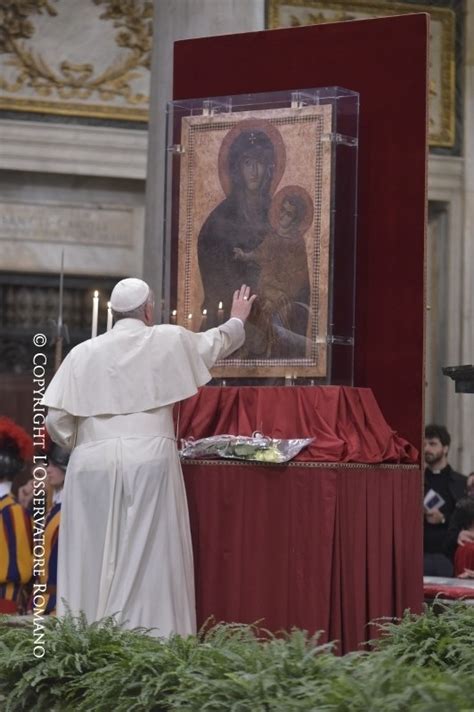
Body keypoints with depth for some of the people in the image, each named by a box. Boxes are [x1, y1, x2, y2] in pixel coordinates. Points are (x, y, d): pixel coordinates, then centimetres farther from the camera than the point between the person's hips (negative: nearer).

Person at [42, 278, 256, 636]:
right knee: (148, 559, 0)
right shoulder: (169, 340, 6)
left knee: (92, 559, 6)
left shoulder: (83, 352, 8)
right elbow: (215, 342, 27)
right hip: (149, 461, -2)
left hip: (92, 465, 2)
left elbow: (56, 418, 5)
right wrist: (237, 320, 48)